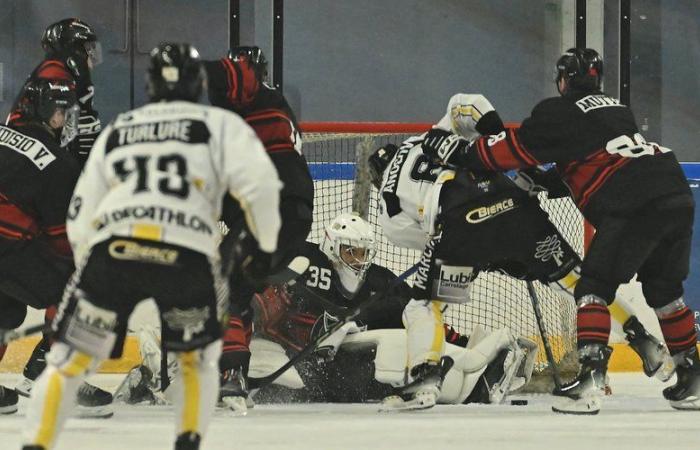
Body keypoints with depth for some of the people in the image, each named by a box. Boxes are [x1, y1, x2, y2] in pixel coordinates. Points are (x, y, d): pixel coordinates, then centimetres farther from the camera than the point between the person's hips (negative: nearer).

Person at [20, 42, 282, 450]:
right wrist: (266, 245, 15)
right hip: (187, 256, -1)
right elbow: (259, 183, 2)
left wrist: (92, 273, 35)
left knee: (71, 360, 12)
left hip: (111, 248, 1)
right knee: (199, 356, 24)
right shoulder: (220, 125, 18)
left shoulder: (116, 130, 28)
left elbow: (81, 219, 24)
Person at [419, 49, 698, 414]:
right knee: (664, 290, 22)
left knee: (594, 287, -4)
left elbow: (516, 147, 8)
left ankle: (590, 376, -18)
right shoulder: (617, 109, 29)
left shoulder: (561, 112, 6)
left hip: (635, 206, -8)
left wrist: (462, 153, 18)